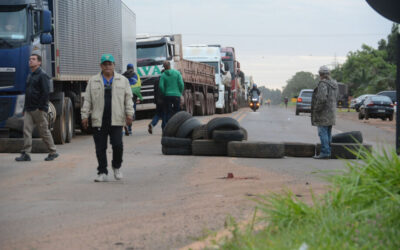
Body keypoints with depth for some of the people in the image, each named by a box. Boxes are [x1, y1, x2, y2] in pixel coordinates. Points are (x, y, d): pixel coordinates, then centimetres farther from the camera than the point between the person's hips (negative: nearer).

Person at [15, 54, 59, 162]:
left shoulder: (42, 75, -9)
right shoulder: (30, 75, 18)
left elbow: (45, 92, -15)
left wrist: (41, 107, -19)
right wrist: (25, 108, 16)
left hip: (38, 109, -8)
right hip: (29, 109, 8)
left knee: (44, 131, 0)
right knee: (26, 130, -2)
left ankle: (53, 152, 12)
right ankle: (26, 154, -3)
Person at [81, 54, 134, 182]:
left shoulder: (123, 80, 11)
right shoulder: (93, 81, 11)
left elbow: (128, 98, 10)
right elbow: (87, 100, 10)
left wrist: (129, 114, 1)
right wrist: (85, 116, 4)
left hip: (116, 120, -1)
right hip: (99, 120, 1)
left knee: (117, 145, -9)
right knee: (100, 148, 2)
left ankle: (116, 167, 16)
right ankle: (102, 173, 10)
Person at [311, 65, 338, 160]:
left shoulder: (323, 84, -17)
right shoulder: (333, 84, 11)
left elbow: (322, 99, -26)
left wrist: (316, 109, -15)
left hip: (323, 113, -9)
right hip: (331, 112, 9)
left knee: (323, 132, -7)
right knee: (328, 133, 13)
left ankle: (325, 152, -10)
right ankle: (328, 152, 16)